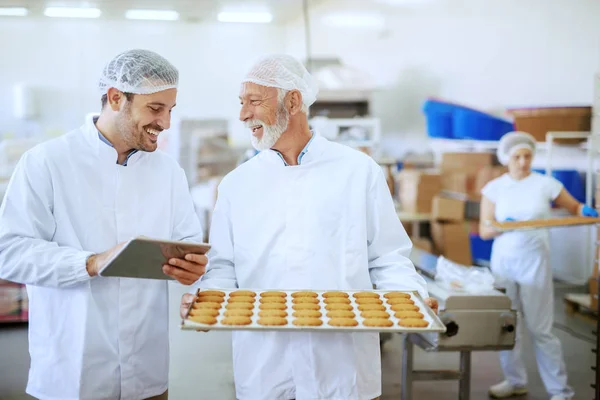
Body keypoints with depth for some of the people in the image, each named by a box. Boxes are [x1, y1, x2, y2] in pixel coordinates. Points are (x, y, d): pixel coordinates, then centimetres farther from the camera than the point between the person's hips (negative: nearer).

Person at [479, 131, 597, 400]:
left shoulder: (546, 184, -1)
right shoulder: (494, 188, 3)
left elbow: (574, 207, 10)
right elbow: (484, 230, 1)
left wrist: (587, 212, -13)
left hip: (534, 261, -2)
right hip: (503, 260, 3)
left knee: (540, 328, -3)